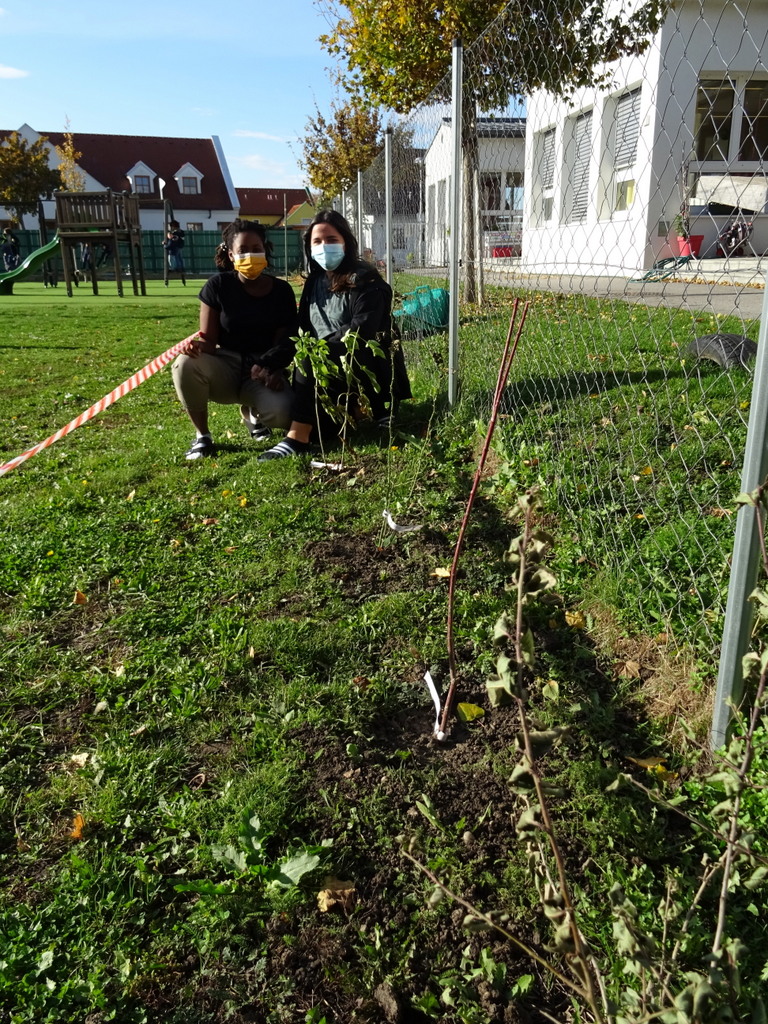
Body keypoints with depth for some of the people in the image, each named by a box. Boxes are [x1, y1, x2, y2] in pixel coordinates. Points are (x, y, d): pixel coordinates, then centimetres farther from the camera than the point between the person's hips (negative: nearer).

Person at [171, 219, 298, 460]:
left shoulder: (281, 291, 0)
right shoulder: (218, 286, -4)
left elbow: (285, 342, -2)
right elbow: (209, 340, -4)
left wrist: (272, 369, -24)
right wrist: (199, 345, -30)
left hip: (263, 371, 0)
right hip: (225, 366, 0)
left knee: (281, 415, -31)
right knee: (186, 364, -34)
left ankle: (250, 410, 11)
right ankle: (202, 436, -10)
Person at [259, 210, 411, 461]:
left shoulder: (364, 280, -11)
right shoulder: (315, 281, 12)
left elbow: (360, 331, -23)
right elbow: (304, 330, 10)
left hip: (371, 369, -8)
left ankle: (297, 437, -34)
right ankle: (355, 409, 9)